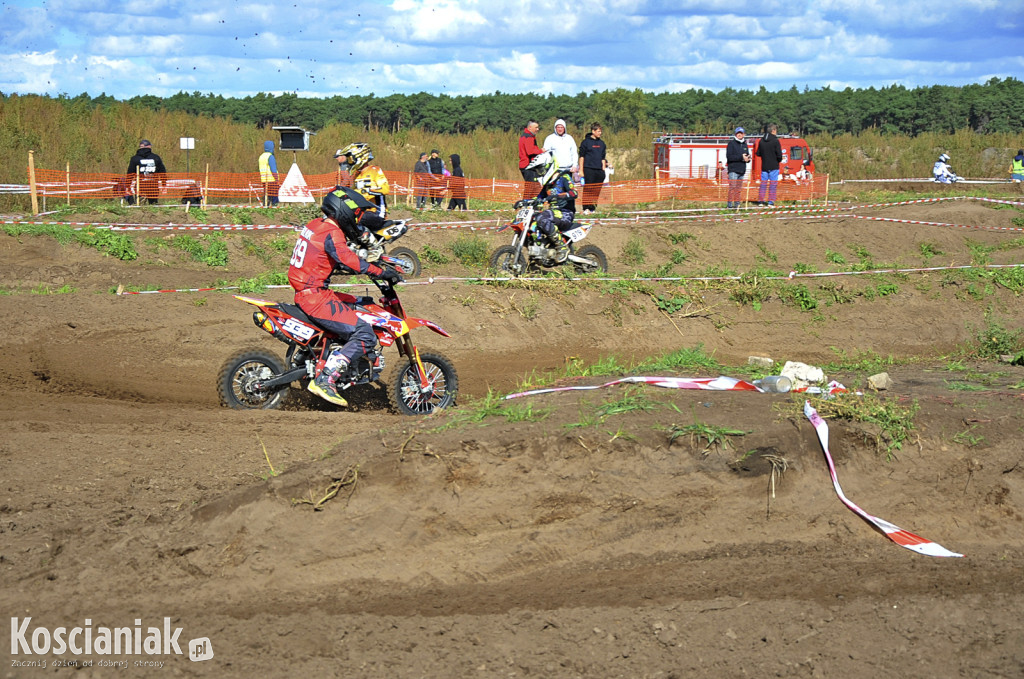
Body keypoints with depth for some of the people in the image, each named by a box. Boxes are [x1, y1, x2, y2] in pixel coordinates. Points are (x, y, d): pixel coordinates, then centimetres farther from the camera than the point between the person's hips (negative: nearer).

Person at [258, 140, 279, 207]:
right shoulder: (270, 156, -11)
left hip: (264, 179, 8)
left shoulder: (261, 156, 15)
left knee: (266, 195, 8)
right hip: (271, 180, -8)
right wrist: (277, 180, -14)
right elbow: (273, 170, -15)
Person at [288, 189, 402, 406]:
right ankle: (324, 380, -20)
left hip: (305, 290, 10)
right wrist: (381, 273, -29)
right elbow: (347, 259, -30)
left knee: (365, 304, 22)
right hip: (315, 296, -10)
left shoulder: (316, 225, 15)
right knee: (365, 335, -15)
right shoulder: (331, 233, -14)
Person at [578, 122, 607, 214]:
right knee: (588, 189, -8)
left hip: (599, 170, 5)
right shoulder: (586, 142, -1)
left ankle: (593, 208, 10)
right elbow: (581, 156, -1)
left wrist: (604, 169, 13)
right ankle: (586, 208, -7)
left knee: (597, 190, 4)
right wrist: (581, 170, -6)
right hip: (589, 169, -5)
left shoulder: (601, 143, 15)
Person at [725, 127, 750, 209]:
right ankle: (729, 204, -11)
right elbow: (729, 156, -13)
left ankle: (737, 204, 11)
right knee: (732, 187, -12)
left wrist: (748, 158, -2)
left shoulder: (744, 144, 18)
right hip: (733, 169, -6)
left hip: (742, 170, 6)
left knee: (739, 188, 7)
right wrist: (741, 157, -18)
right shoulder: (731, 143, -3)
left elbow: (747, 155, 24)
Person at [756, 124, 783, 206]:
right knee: (773, 184, 2)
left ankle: (760, 200, 10)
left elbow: (758, 153, 10)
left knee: (763, 183, 10)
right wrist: (779, 160, 6)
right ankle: (771, 201, 1)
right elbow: (779, 154, -14)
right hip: (773, 166, -4)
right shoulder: (775, 141, -12)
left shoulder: (762, 140, 4)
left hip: (764, 166, 4)